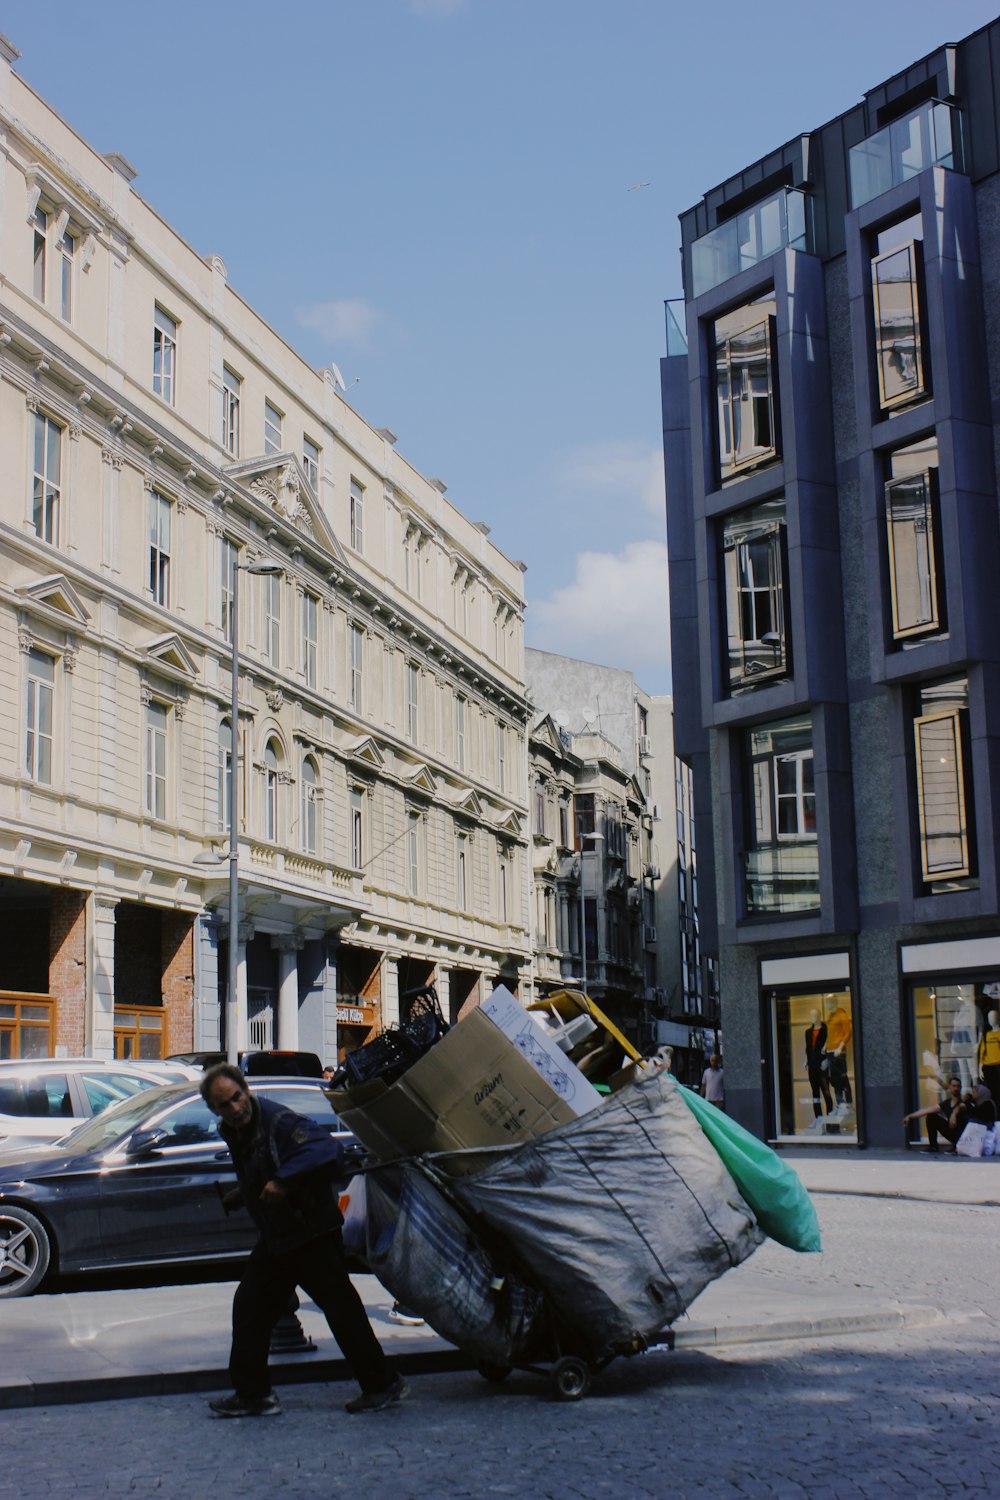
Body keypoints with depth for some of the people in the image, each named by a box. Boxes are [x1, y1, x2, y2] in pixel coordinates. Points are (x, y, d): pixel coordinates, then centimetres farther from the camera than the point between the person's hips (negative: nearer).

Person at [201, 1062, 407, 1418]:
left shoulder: (278, 1121, -22)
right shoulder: (232, 1133, 6)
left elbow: (327, 1149, -36)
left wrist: (284, 1180, -35)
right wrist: (238, 1197, 13)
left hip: (313, 1233, -9)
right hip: (275, 1238, 9)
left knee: (341, 1309, -3)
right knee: (249, 1308, 9)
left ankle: (383, 1385, 7)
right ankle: (252, 1394, 18)